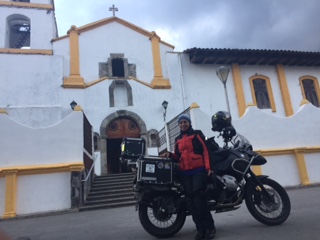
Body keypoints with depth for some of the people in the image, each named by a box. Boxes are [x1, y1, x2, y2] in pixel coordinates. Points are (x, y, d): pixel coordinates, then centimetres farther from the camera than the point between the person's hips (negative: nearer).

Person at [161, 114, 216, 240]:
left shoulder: (196, 134, 6)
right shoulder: (178, 139, 19)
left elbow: (205, 150, -2)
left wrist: (207, 167, -13)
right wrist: (170, 154, -1)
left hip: (199, 170, -5)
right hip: (184, 172, 5)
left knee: (198, 197, -15)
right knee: (190, 200, 0)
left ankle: (209, 227, -4)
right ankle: (201, 229, 5)